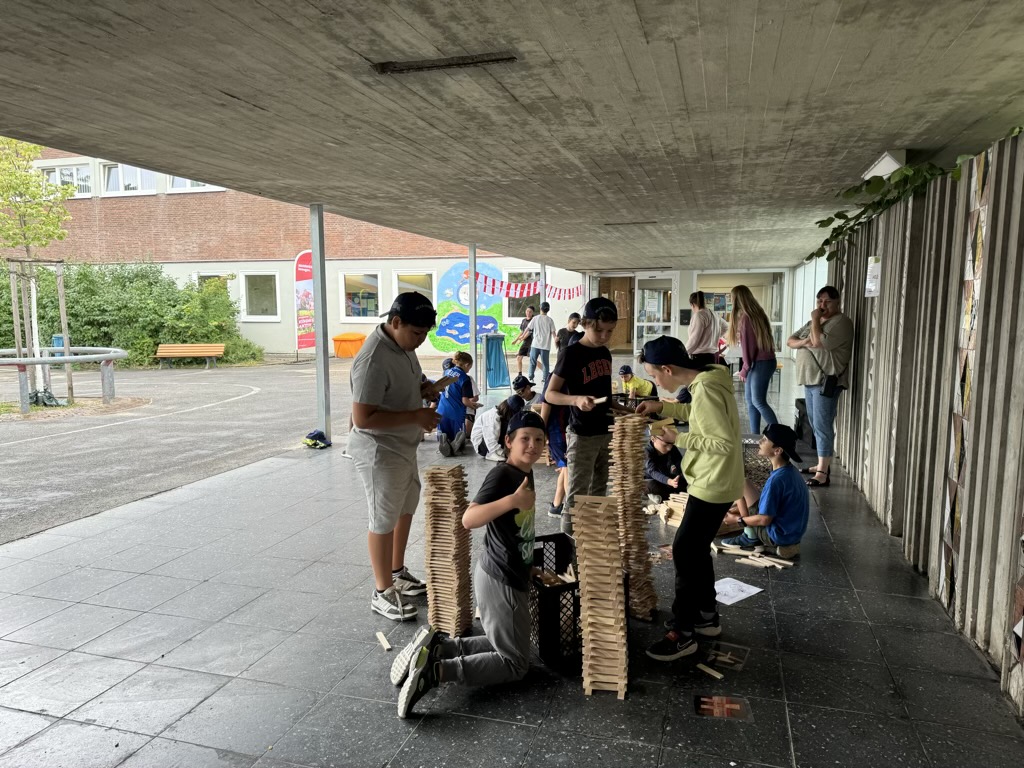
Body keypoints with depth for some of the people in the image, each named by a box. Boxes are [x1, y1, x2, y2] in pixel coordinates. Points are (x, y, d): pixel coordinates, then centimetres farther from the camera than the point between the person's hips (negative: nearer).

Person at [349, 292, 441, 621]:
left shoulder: (403, 345, 2)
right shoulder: (373, 360, -27)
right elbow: (363, 418, -29)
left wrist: (423, 389, -2)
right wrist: (415, 416, -27)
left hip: (403, 447, 10)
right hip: (380, 452, -9)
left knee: (405, 510, 21)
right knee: (384, 521, 4)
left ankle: (397, 573, 40)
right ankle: (382, 591, 21)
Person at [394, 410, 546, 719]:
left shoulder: (526, 473, 7)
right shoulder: (502, 475, -21)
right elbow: (468, 519, -34)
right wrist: (512, 500, -45)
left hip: (511, 576, 9)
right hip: (500, 581, -9)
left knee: (502, 645, 20)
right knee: (515, 664, 1)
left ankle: (435, 648, 11)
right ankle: (436, 672, -5)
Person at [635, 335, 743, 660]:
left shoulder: (706, 391, -26)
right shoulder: (706, 381, 4)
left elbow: (725, 443, -28)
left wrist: (680, 439, -21)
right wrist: (663, 407, 9)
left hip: (712, 487, -10)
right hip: (713, 483, 10)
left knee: (684, 553, -2)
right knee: (696, 549, 19)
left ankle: (682, 634, 9)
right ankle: (707, 616, 34)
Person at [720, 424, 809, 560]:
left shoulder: (776, 480, -28)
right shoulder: (791, 471, 1)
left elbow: (764, 520, -22)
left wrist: (737, 519, -6)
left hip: (780, 537, -9)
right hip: (794, 532, 9)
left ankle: (752, 540, 3)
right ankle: (752, 538, 13)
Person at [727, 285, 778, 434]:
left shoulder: (745, 317, -16)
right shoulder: (756, 313, 12)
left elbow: (749, 345, -16)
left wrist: (745, 368, -7)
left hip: (761, 363, -9)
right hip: (759, 362, 9)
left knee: (758, 401, -8)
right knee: (750, 399, 11)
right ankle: (755, 435, 14)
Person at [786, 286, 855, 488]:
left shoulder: (841, 322, -10)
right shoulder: (813, 322, 18)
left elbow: (819, 342, -24)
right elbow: (790, 341, 13)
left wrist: (815, 320, -10)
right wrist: (803, 342, -9)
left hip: (826, 382, -9)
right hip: (810, 380, 9)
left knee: (823, 426, -10)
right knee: (816, 425, 15)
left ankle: (823, 474, -8)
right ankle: (821, 465, 26)